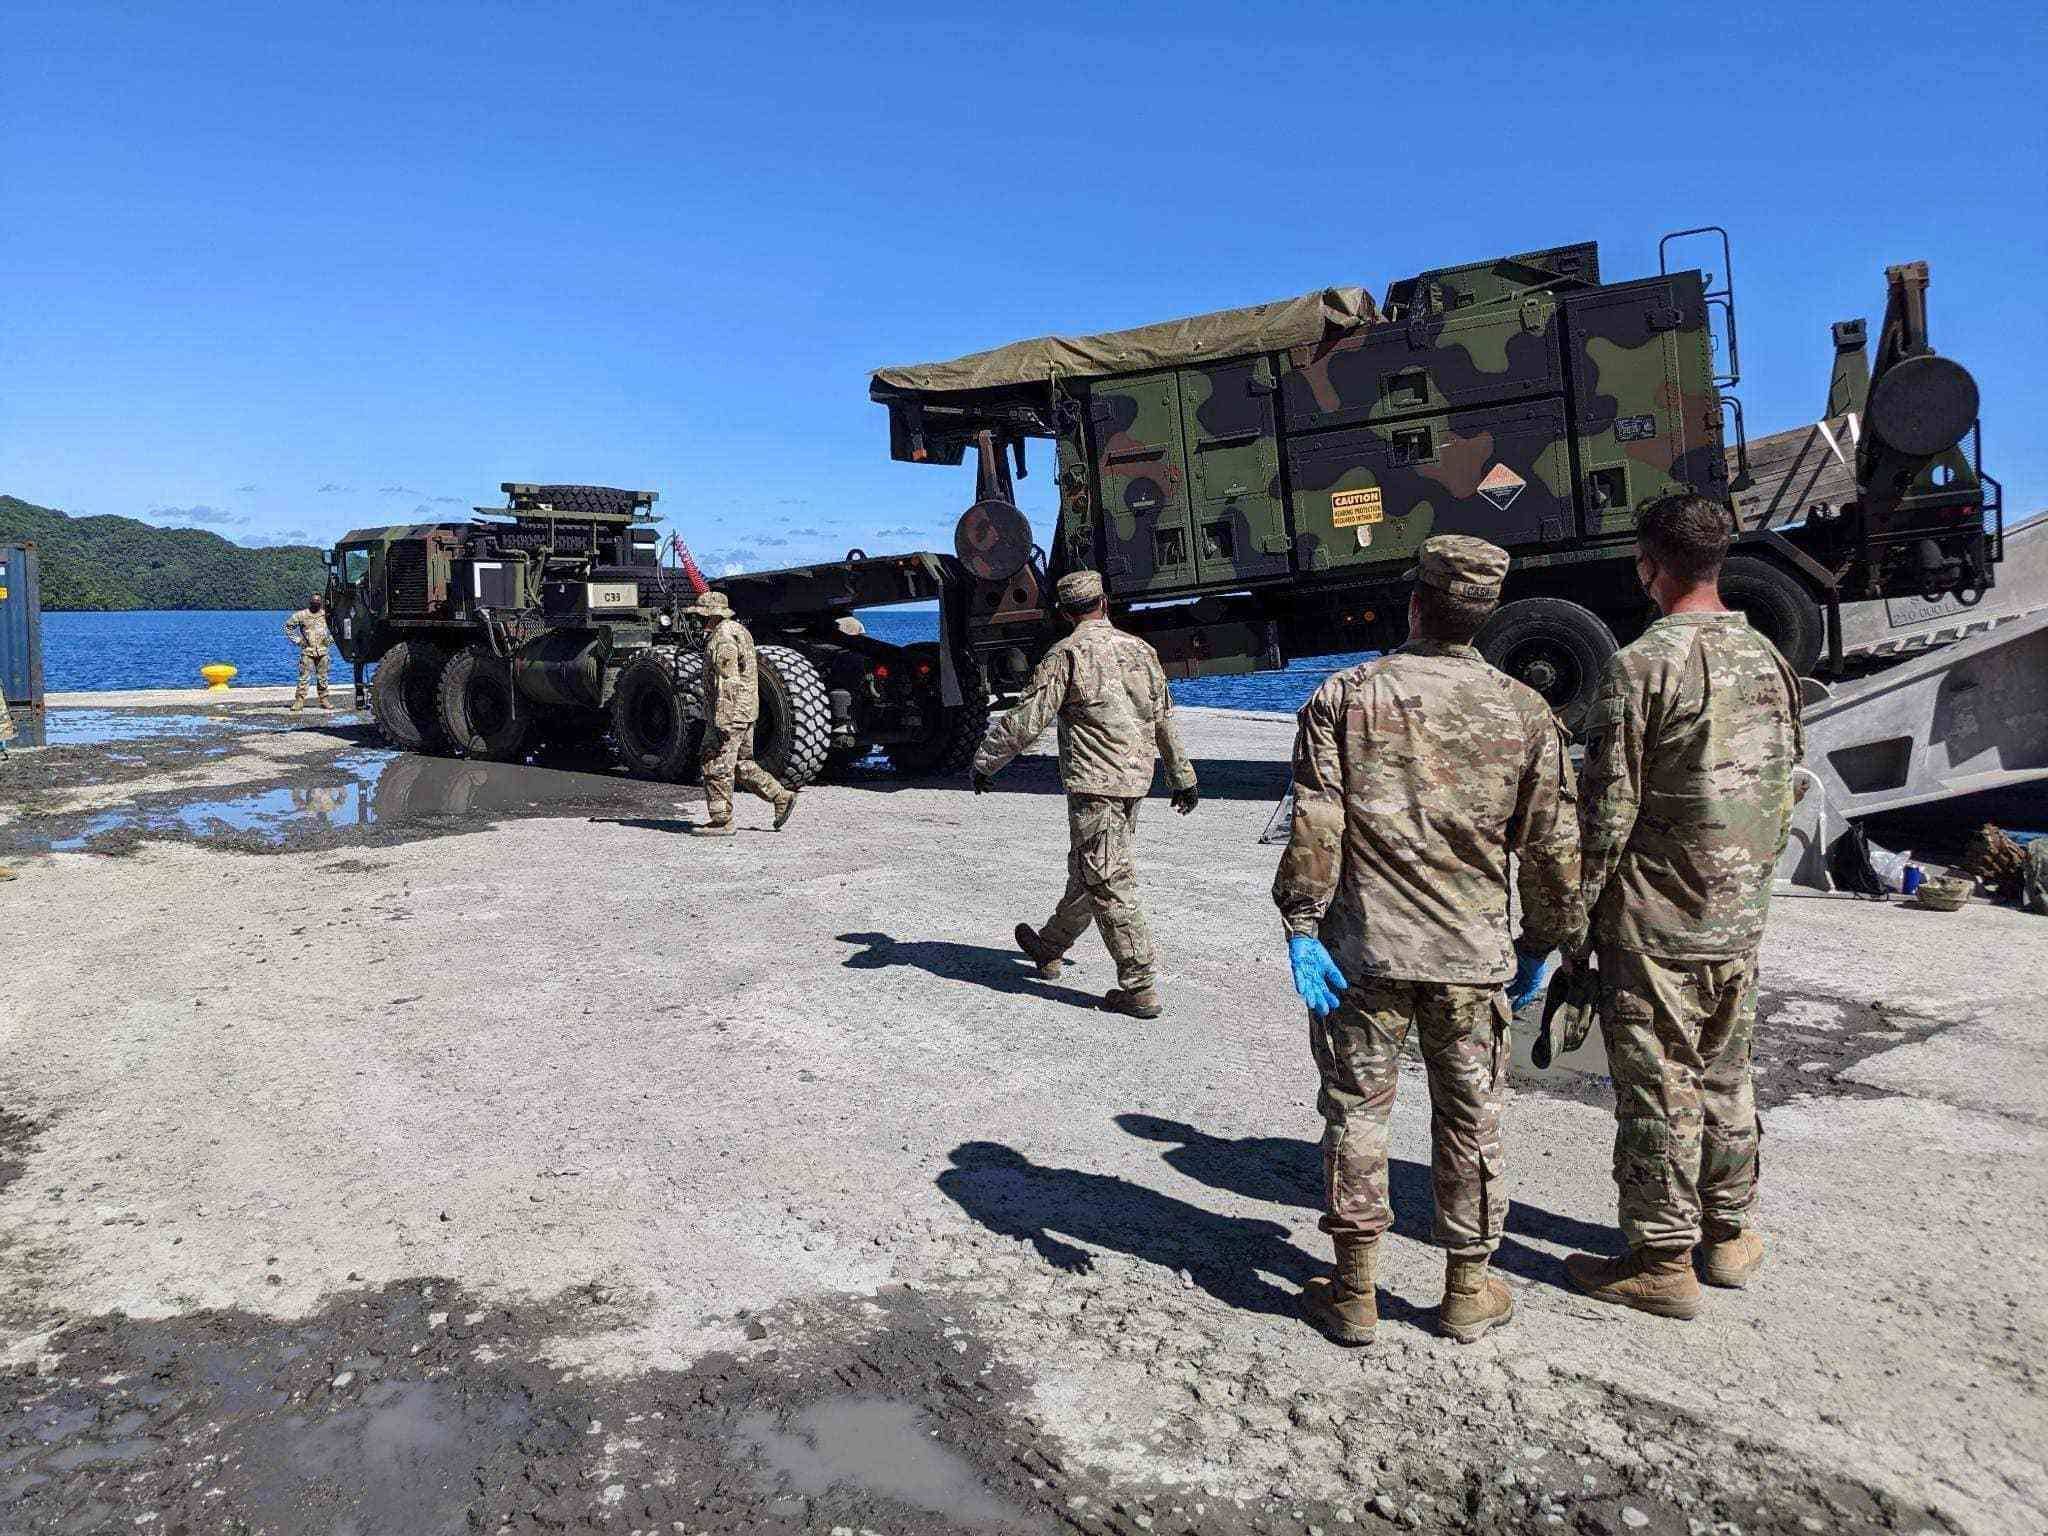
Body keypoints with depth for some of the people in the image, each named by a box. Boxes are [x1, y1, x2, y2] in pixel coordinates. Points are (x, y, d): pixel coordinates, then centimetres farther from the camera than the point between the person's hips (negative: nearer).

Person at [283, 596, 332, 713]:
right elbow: (287, 626, 7)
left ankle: (324, 700, 16)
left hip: (322, 650, 3)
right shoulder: (301, 615, -1)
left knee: (323, 677, 8)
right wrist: (296, 640, -2)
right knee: (304, 677, -6)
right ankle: (299, 701, -4)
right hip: (307, 651, -3)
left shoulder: (326, 614, 7)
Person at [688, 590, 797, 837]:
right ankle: (781, 798, 16)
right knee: (741, 765, 16)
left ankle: (721, 821, 3)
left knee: (717, 767, -3)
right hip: (744, 712, 11)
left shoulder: (723, 637, -16)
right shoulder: (736, 631, 17)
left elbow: (727, 681, -22)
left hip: (729, 714, -11)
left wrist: (721, 721, -23)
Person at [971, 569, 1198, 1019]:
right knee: (1085, 870, 21)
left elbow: (1025, 722, -12)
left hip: (1095, 786, -8)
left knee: (1110, 885, -4)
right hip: (1135, 780, 8)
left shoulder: (1067, 654, -10)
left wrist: (984, 762, 1)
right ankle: (1049, 947, 39)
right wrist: (1183, 777, 25)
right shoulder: (1141, 650, 11)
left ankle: (1141, 988, -3)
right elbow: (1165, 719, 17)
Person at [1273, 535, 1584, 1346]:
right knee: (1469, 1120, 14)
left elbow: (1314, 828, -10)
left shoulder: (1344, 697, -4)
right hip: (1472, 953, 2)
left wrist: (1302, 927, -6)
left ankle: (1354, 1291, 17)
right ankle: (1468, 1289, 27)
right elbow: (1552, 847, 3)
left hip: (1363, 949, -1)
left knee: (1356, 1110, 10)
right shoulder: (1525, 712, 1)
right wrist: (1541, 945, 14)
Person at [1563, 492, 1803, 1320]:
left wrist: (1577, 909, -8)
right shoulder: (1769, 660, 6)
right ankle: (1730, 1234, 32)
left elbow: (1609, 809, -17)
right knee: (1725, 1077, 19)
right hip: (1738, 920, 7)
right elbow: (1783, 793, 14)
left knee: (1658, 1091, 3)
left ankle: (1662, 1259, 14)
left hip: (1654, 924, -7)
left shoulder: (1644, 665, -17)